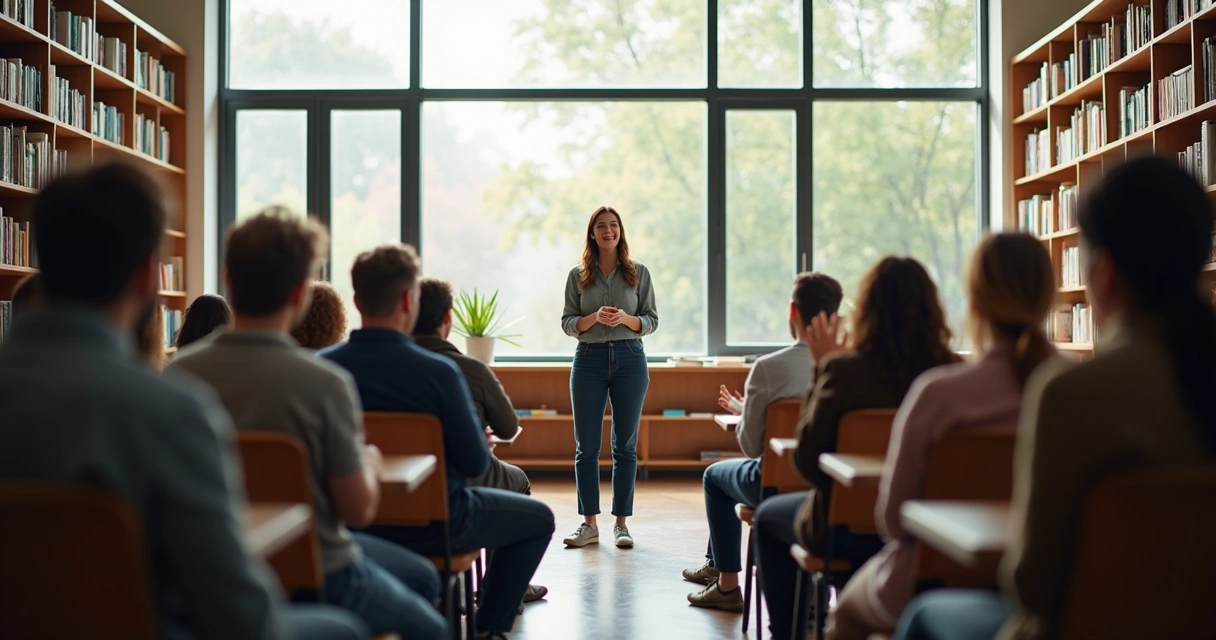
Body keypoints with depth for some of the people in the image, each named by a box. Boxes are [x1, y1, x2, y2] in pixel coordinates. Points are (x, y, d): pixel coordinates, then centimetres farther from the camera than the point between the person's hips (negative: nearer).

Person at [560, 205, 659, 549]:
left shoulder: (638, 272, 4)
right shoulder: (578, 275, 5)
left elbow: (652, 321, 4)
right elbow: (567, 323, 3)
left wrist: (626, 318, -16)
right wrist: (595, 317, -16)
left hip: (629, 359, 0)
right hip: (589, 359, 0)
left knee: (625, 445, 4)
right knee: (586, 446, 1)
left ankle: (621, 523, 11)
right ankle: (589, 524, 9)